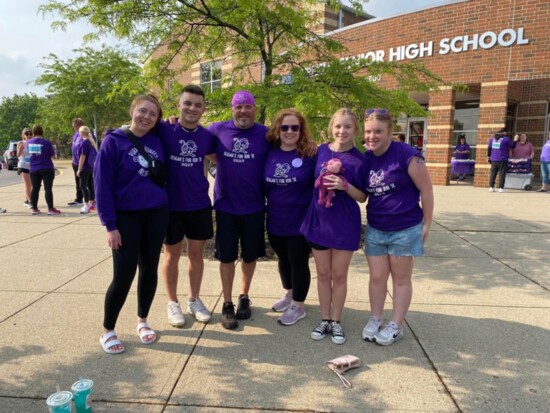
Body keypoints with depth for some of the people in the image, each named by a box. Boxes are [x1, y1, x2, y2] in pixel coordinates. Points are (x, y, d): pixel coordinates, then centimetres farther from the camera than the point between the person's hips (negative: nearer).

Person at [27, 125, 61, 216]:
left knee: (35, 189, 11)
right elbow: (52, 155, -6)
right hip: (46, 169, -5)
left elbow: (29, 153, 17)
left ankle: (34, 208, 17)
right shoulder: (46, 142, -13)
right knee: (48, 189, -3)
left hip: (33, 169, 5)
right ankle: (50, 209, -3)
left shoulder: (29, 142, 2)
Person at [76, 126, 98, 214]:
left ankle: (86, 205, -8)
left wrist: (79, 169, -14)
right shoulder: (91, 142, 11)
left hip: (85, 168, -9)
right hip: (91, 167, 9)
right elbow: (95, 154, 17)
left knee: (83, 186, -6)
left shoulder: (84, 142, -15)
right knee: (89, 185, 14)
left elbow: (83, 157, -17)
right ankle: (90, 203, 21)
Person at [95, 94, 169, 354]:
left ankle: (142, 322, 29)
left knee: (150, 269, 11)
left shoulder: (158, 142, 4)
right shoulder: (113, 142, -8)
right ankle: (107, 331, 18)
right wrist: (110, 225, -13)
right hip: (126, 216, -4)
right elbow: (102, 185, -9)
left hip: (157, 214, 4)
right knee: (123, 275, -3)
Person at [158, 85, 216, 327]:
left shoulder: (207, 136, 0)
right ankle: (172, 303, 28)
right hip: (170, 205, -3)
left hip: (199, 205, 3)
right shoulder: (164, 130, -11)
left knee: (197, 253, 12)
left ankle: (194, 300, 30)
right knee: (172, 254, 11)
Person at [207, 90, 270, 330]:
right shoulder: (217, 130, -1)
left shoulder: (265, 134, -3)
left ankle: (244, 297, 33)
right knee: (226, 256, 7)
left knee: (250, 255, 13)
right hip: (225, 205, 0)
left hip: (254, 206, 0)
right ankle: (227, 304, 21)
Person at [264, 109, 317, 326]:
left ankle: (298, 306, 28)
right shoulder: (270, 153, 1)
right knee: (283, 260, 21)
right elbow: (264, 185, 10)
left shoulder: (311, 154, -12)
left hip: (300, 221, -4)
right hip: (275, 220, 5)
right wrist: (272, 202, 6)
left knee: (298, 262, 9)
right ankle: (289, 294, 45)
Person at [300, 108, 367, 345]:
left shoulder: (358, 159, -6)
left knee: (339, 275, 8)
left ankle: (336, 321, 25)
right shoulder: (321, 151, 1)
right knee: (323, 274, 12)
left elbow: (362, 197, -5)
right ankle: (324, 320, 27)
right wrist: (324, 178, -6)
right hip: (319, 219, 2)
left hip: (345, 223, -2)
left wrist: (345, 185, -21)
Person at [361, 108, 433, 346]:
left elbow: (426, 190, -11)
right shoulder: (365, 158, 2)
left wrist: (426, 224, -8)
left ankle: (396, 326, 23)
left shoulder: (406, 155, -16)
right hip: (374, 230, 5)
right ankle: (375, 320, 29)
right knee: (377, 277, 12)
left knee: (401, 278, 11)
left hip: (405, 230, -5)